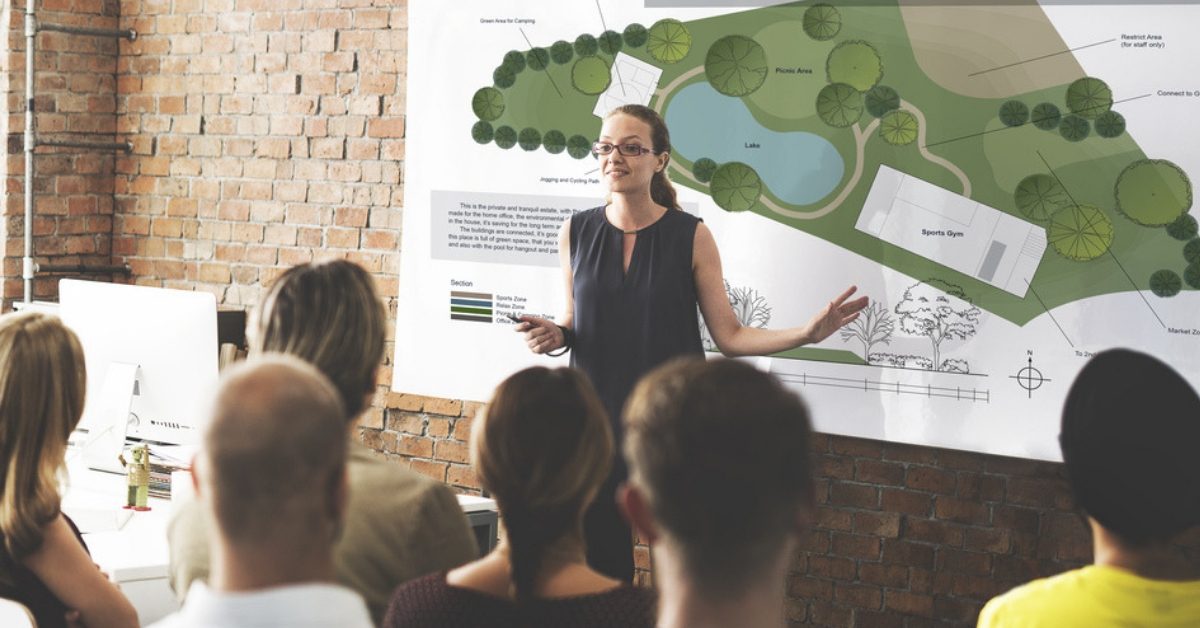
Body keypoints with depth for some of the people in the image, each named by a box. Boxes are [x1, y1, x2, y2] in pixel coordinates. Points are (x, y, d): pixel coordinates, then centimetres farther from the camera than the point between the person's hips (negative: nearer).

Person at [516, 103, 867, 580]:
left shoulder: (691, 236, -4)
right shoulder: (576, 232, 3)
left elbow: (730, 336, -2)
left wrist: (805, 333, -14)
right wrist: (554, 335, -7)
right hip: (596, 419, 2)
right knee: (600, 563, 5)